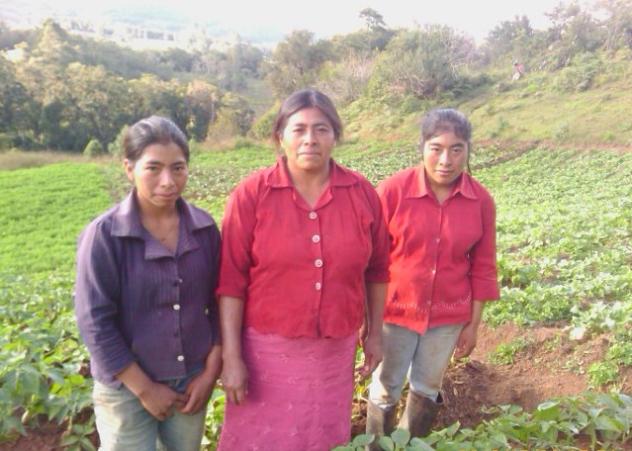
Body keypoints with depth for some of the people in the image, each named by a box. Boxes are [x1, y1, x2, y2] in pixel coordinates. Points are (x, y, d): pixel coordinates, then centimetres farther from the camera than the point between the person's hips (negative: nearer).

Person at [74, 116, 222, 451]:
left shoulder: (204, 228, -4)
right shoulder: (104, 235, -15)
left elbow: (218, 301, 3)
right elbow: (95, 323, -14)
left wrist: (210, 371, -1)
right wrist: (145, 388, -11)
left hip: (192, 379, 3)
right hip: (127, 387, -3)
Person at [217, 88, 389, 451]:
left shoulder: (362, 193, -4)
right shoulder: (251, 195, -12)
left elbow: (376, 270, 6)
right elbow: (231, 281, -11)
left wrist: (375, 333, 9)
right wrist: (231, 356, -11)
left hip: (336, 349, 3)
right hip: (268, 347, -2)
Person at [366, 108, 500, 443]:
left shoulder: (481, 201, -8)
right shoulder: (393, 190, -16)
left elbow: (482, 268, 1)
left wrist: (473, 324, 4)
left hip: (448, 316, 3)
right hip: (395, 310, -2)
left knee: (427, 388, 21)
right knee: (386, 388, 15)